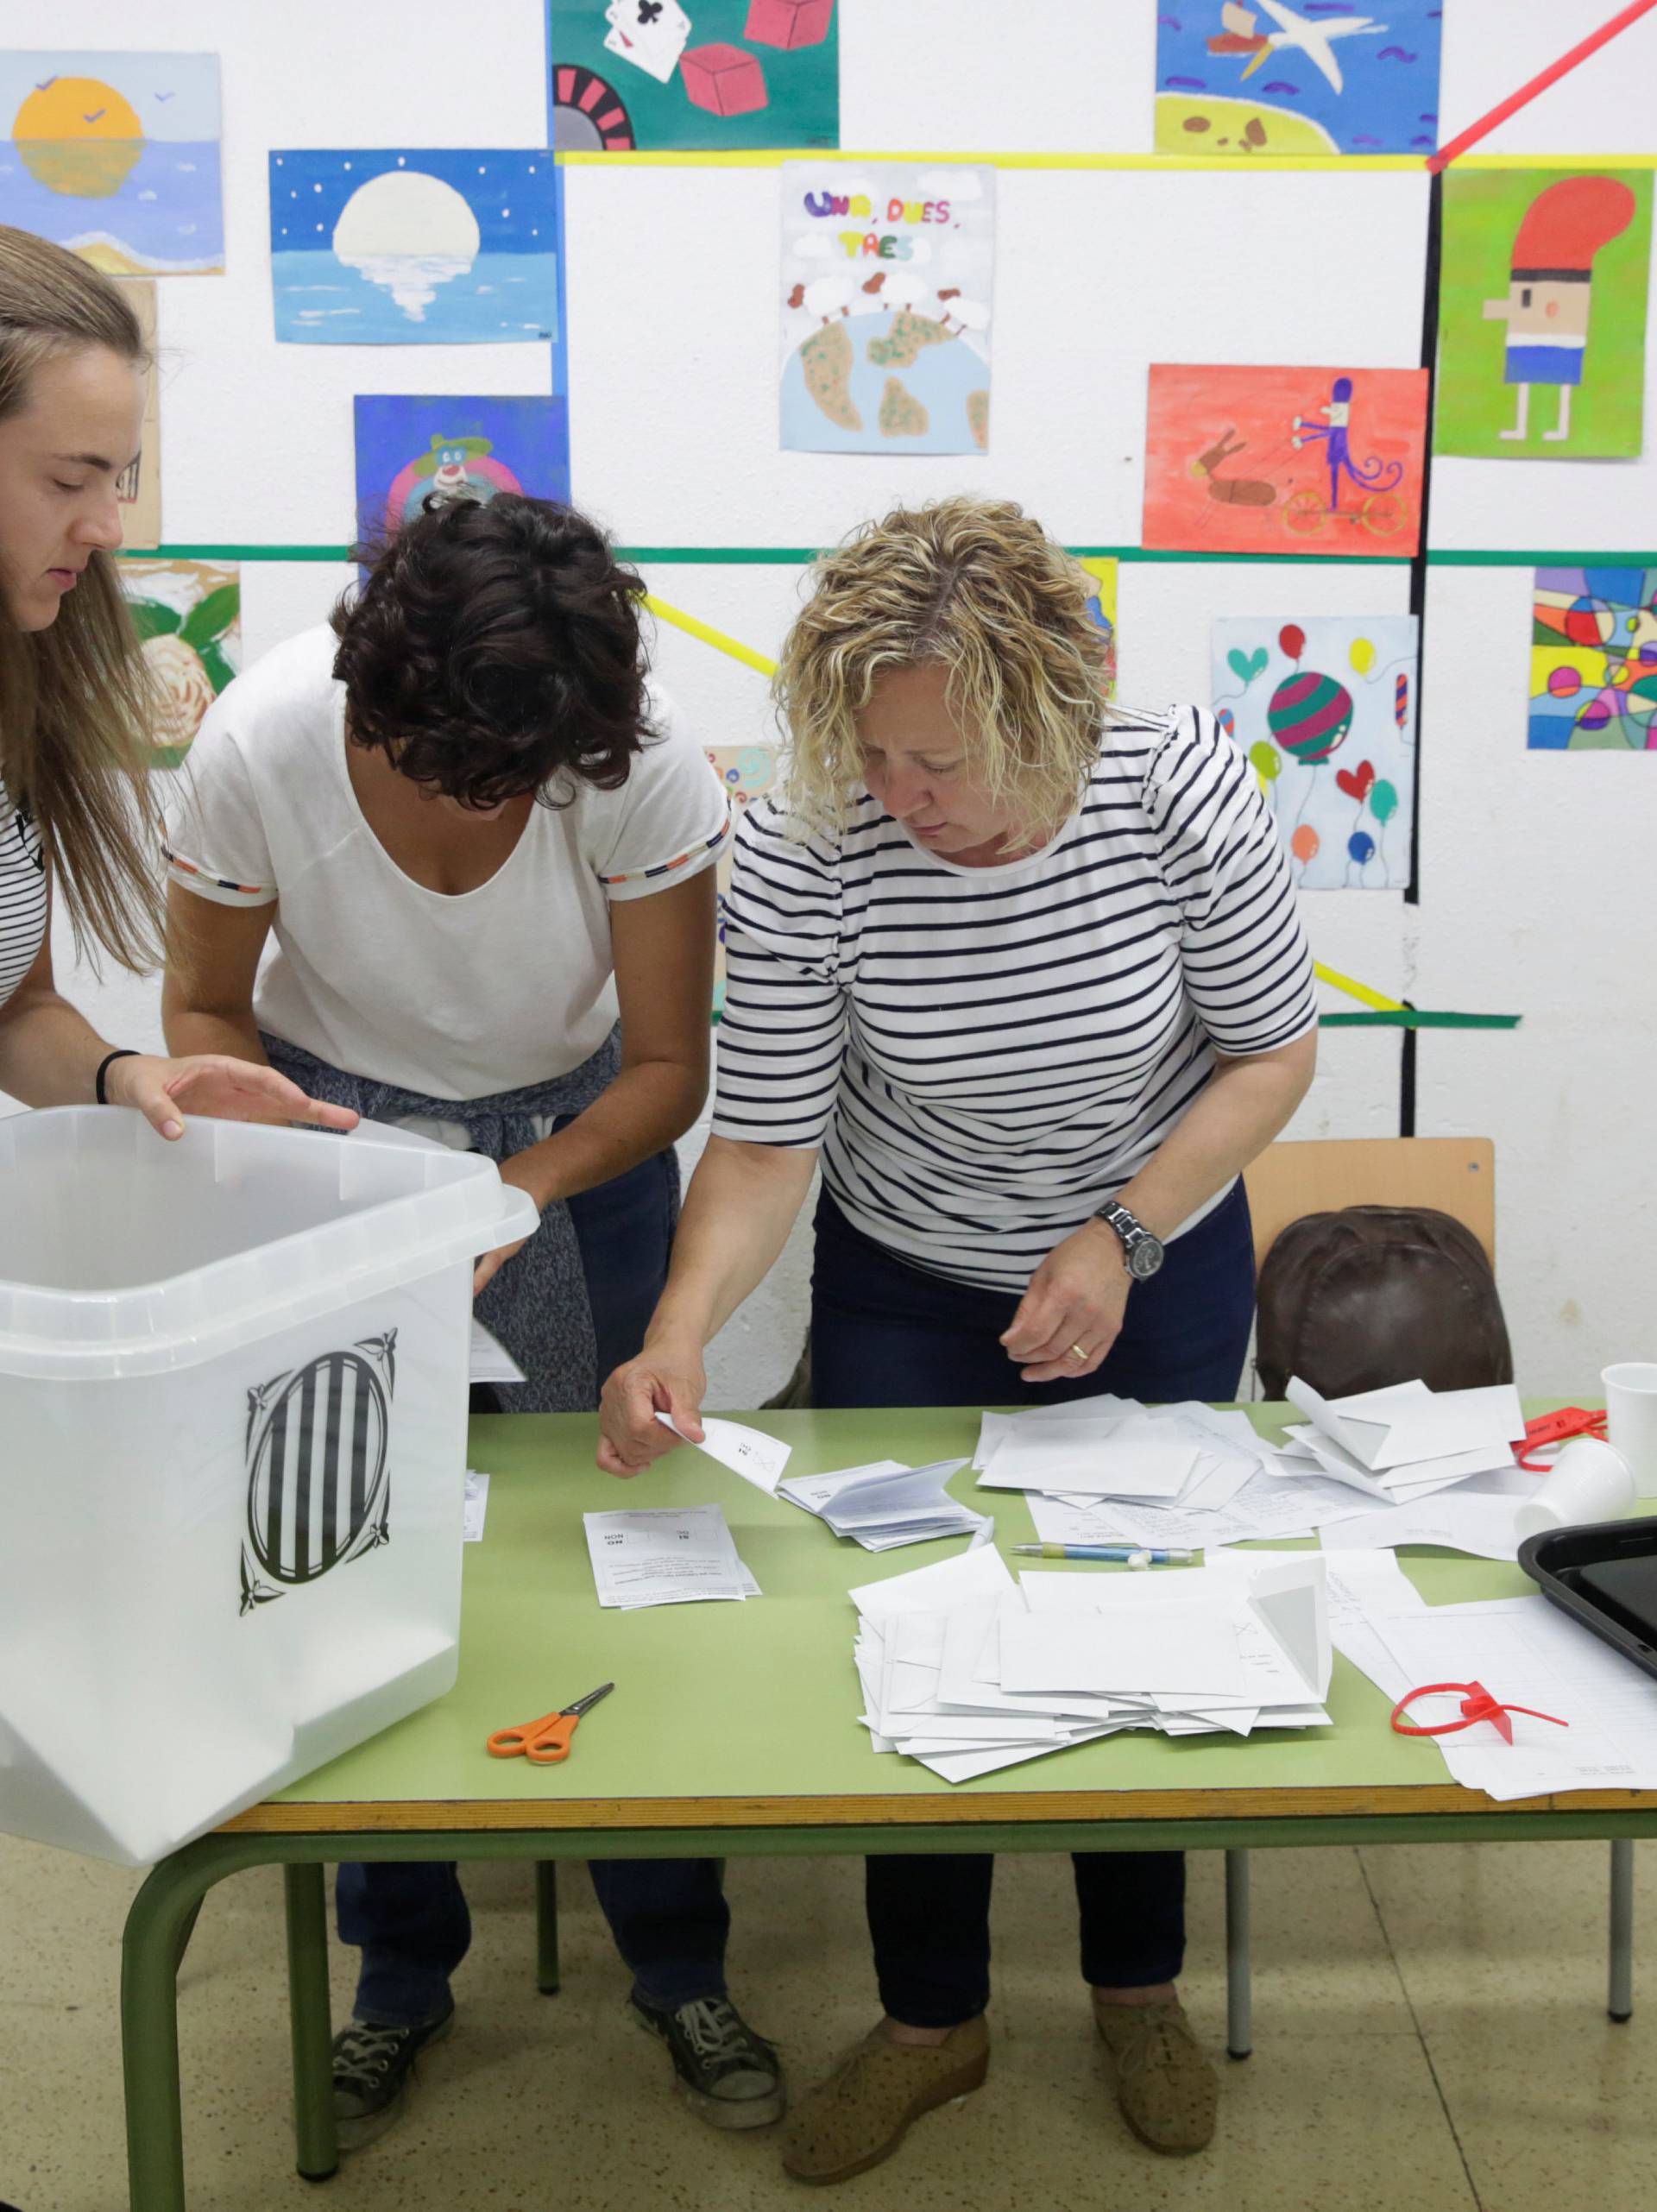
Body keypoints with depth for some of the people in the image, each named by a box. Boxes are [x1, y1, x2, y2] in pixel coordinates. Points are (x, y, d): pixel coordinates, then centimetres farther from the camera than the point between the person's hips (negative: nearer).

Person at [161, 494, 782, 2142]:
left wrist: (525, 1189, -30)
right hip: (336, 1124, 1)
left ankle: (676, 1961, 21)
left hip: (577, 1135, 0)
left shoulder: (643, 766, -27)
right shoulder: (261, 744, -25)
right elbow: (207, 1011, -8)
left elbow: (667, 1065, -15)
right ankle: (399, 1973, 24)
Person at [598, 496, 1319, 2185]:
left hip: (1160, 1263, 0)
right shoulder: (801, 852, -26)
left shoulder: (1180, 794, -25)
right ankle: (931, 2019, 30)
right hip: (906, 1288, 0)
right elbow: (763, 1142, -21)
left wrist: (1121, 1237, -21)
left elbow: (1274, 1049, -12)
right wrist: (679, 1330, -38)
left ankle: (1138, 1989, 37)